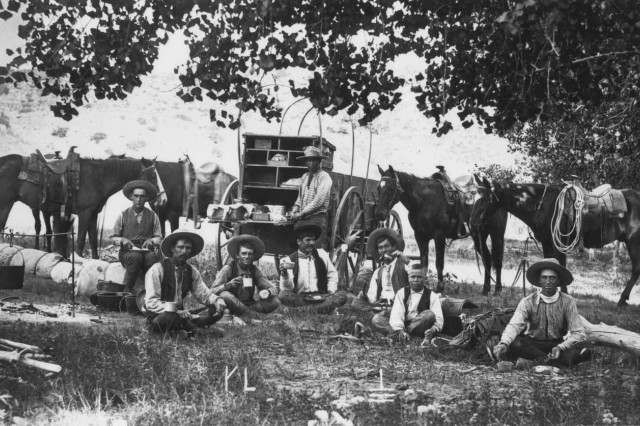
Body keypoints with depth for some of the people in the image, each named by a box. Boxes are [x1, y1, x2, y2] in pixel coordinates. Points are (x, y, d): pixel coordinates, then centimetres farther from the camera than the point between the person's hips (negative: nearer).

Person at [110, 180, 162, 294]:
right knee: (136, 257, -38)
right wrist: (122, 240, -9)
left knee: (152, 258, -37)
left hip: (147, 251, 1)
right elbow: (114, 238, 12)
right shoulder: (123, 216, 10)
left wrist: (151, 241, -9)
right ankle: (127, 289, -29)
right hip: (127, 252, -1)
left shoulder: (153, 216, 13)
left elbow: (159, 237, 13)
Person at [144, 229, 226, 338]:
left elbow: (204, 294, 7)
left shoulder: (192, 271, 6)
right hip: (157, 319, -5)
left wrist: (217, 301, -17)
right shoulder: (157, 270, -12)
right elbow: (151, 302, -19)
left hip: (180, 315, 5)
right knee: (167, 317, -40)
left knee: (216, 311, -11)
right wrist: (177, 311, -33)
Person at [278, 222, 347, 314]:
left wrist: (331, 294, 2)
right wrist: (284, 273, -25)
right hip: (299, 299, -2)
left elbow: (332, 275, 18)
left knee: (342, 295, -23)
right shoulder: (289, 260, 0)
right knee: (283, 295, -33)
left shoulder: (321, 254, 10)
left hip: (321, 298, 2)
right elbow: (287, 289, -6)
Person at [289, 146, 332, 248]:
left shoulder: (324, 177, -5)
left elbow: (318, 201, -13)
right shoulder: (305, 176, 17)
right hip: (302, 218, 6)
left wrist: (301, 213, -12)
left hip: (317, 218, -6)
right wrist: (294, 211, 5)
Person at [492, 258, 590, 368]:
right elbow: (514, 325, -23)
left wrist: (560, 347, -29)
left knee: (585, 352, -31)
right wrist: (504, 343, -44)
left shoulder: (567, 302, -7)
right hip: (532, 344, 0)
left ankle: (535, 361, -29)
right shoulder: (528, 302, -9)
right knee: (514, 343, -33)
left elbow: (579, 333, -10)